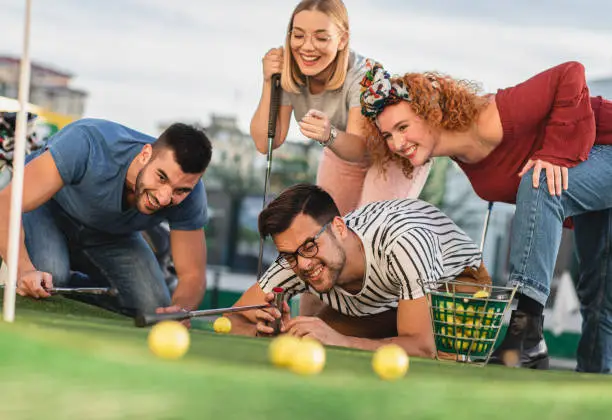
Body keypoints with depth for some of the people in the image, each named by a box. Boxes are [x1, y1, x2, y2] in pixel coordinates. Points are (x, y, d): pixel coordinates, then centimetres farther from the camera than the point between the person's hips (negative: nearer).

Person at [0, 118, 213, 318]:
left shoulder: (190, 197, -29)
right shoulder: (89, 145, -43)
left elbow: (192, 274, -20)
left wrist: (179, 309, -44)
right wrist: (24, 269, -59)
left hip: (112, 233, 4)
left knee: (153, 308, -14)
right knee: (50, 273, -34)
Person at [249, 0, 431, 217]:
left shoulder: (362, 76, -34)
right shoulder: (288, 72, -20)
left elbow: (361, 148, -39)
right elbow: (265, 143, -22)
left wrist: (329, 135, -61)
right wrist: (269, 82, -31)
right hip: (343, 154, 5)